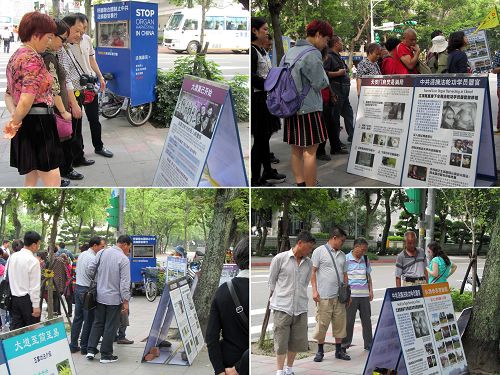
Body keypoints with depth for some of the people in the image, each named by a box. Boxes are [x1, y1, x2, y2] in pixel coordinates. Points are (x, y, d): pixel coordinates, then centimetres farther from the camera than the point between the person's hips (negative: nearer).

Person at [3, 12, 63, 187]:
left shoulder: (16, 56, 15)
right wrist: (15, 123, -9)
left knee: (31, 180, 16)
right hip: (38, 124, -10)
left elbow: (9, 94, 16)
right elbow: (27, 100, -24)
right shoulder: (33, 59, -15)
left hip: (24, 126, 10)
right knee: (53, 183, -9)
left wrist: (14, 118, -1)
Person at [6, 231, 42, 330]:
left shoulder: (12, 257, 5)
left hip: (14, 298, 6)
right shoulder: (33, 261, -15)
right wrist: (36, 306, -14)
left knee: (15, 329, 8)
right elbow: (34, 286, -16)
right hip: (27, 299, -6)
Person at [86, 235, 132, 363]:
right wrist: (126, 301, -11)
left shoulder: (102, 253, 0)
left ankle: (91, 350, 14)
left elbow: (90, 269, 2)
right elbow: (125, 283, -16)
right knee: (110, 327, 5)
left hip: (100, 295, 5)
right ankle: (106, 355, 11)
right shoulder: (124, 260, -15)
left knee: (97, 323, 17)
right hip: (114, 298, -5)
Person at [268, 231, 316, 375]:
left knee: (297, 341, 8)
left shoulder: (308, 263, 9)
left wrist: (300, 299, 13)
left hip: (300, 308, 4)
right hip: (282, 308, -4)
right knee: (281, 342, -1)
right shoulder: (280, 259, -3)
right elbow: (272, 281, 5)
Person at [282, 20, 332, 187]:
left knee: (296, 149, 12)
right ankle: (311, 188, 1)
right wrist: (322, 72, 6)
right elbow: (320, 84, -11)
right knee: (310, 150, -3)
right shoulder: (313, 54, -13)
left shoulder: (290, 52, 11)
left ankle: (300, 184, 18)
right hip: (308, 107, -8)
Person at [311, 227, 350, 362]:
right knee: (322, 324, -1)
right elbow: (313, 272, -4)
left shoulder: (342, 255, 16)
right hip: (324, 296, -6)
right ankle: (320, 351, 10)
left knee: (340, 323, 8)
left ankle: (339, 350, 18)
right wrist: (314, 290, -12)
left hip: (339, 296, 6)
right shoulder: (319, 251, -2)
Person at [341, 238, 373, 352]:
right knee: (349, 320, 0)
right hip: (351, 294, -5)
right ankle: (345, 343, 10)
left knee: (366, 319, 8)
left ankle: (368, 343, 17)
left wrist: (370, 290, 13)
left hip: (364, 294, 5)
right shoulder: (346, 259, -5)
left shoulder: (365, 259, 11)